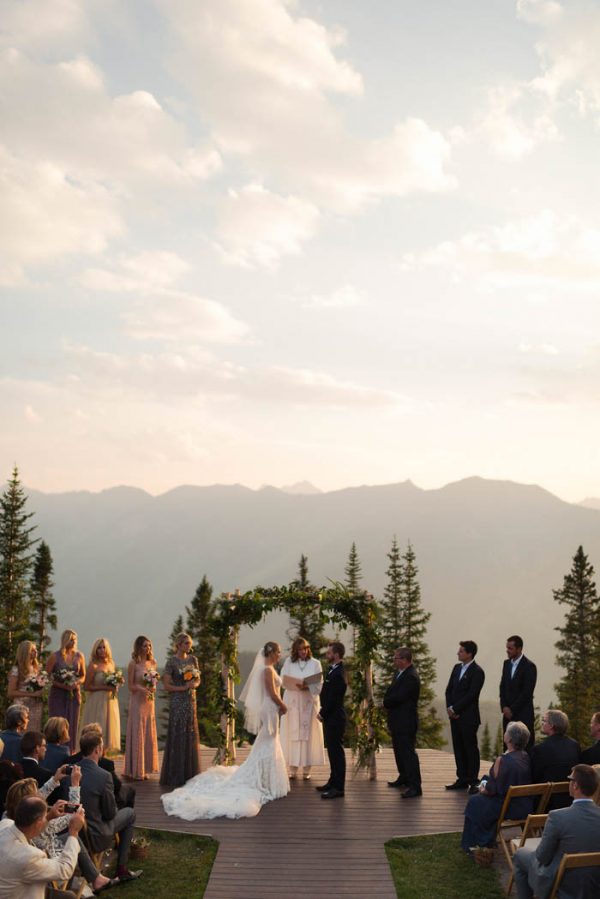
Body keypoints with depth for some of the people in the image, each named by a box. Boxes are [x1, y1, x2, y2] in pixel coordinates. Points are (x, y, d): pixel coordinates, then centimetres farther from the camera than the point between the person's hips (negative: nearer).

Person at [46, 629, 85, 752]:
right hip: (57, 695, -3)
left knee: (72, 724, 2)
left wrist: (77, 682, -8)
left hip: (74, 695, 3)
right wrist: (62, 685, -16)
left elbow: (83, 676, 14)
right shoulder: (55, 657, -4)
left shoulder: (79, 656, 5)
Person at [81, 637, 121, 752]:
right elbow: (86, 686, -12)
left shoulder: (111, 664, 10)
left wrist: (115, 685, 1)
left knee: (108, 728, 7)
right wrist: (104, 687, -18)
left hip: (110, 701, 6)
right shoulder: (93, 666, -8)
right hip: (97, 702, -6)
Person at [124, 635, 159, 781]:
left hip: (149, 702, 6)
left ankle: (144, 769, 17)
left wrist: (153, 688, -5)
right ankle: (135, 770, 7)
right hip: (137, 701, -6)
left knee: (148, 734, 8)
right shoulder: (133, 664, -8)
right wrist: (142, 689, -22)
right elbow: (131, 686, -7)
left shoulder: (152, 663, 8)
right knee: (137, 734, -1)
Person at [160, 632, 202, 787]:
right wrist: (184, 687, -14)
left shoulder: (193, 659, 9)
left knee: (191, 735, 8)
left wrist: (194, 684, -5)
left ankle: (190, 773, 17)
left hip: (191, 700, 6)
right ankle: (175, 776, 4)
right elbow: (166, 685, -9)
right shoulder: (172, 662, -8)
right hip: (177, 701, -6)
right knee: (178, 736, -3)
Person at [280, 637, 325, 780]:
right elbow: (283, 680, 2)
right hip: (292, 702, 0)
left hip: (309, 703, 0)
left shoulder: (315, 663, 2)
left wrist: (307, 687, -18)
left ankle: (307, 769, 5)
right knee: (292, 734, -1)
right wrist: (295, 685, -17)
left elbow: (319, 685, 0)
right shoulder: (289, 662, 5)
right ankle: (293, 769, 4)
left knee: (308, 734, -1)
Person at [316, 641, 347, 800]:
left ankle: (338, 788, 1)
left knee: (336, 751, -4)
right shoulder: (333, 670, 12)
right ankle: (334, 782, 28)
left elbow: (333, 698, -21)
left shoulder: (338, 673, -20)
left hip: (334, 718, -10)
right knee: (332, 750, 17)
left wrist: (323, 713, -12)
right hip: (330, 717, 10)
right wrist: (323, 712, 9)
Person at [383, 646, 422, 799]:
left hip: (406, 722, -10)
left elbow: (397, 697, -25)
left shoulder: (411, 677, -21)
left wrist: (386, 703, -6)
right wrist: (388, 703, -4)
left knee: (408, 752, -9)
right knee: (399, 750, 21)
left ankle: (415, 786, -6)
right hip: (397, 721, 10)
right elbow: (391, 693, 15)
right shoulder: (400, 673, 11)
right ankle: (404, 777, 37)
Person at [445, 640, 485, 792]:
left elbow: (471, 695, -17)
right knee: (458, 748, 10)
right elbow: (449, 689, 13)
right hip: (455, 716, 7)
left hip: (469, 717, -7)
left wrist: (455, 709, -14)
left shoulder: (477, 672, -12)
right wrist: (449, 707, -2)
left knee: (471, 748, 0)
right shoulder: (457, 668, 12)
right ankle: (462, 780, 18)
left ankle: (473, 781, 7)